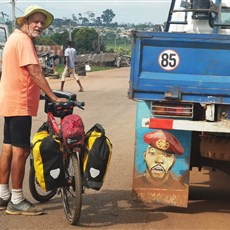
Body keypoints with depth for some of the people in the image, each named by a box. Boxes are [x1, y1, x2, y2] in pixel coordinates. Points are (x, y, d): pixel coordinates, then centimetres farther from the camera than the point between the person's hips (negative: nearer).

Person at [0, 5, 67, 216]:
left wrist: (40, 94, 22)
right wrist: (54, 98, -22)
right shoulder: (23, 40, -14)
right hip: (20, 105, -10)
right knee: (21, 150, -6)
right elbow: (34, 72, -22)